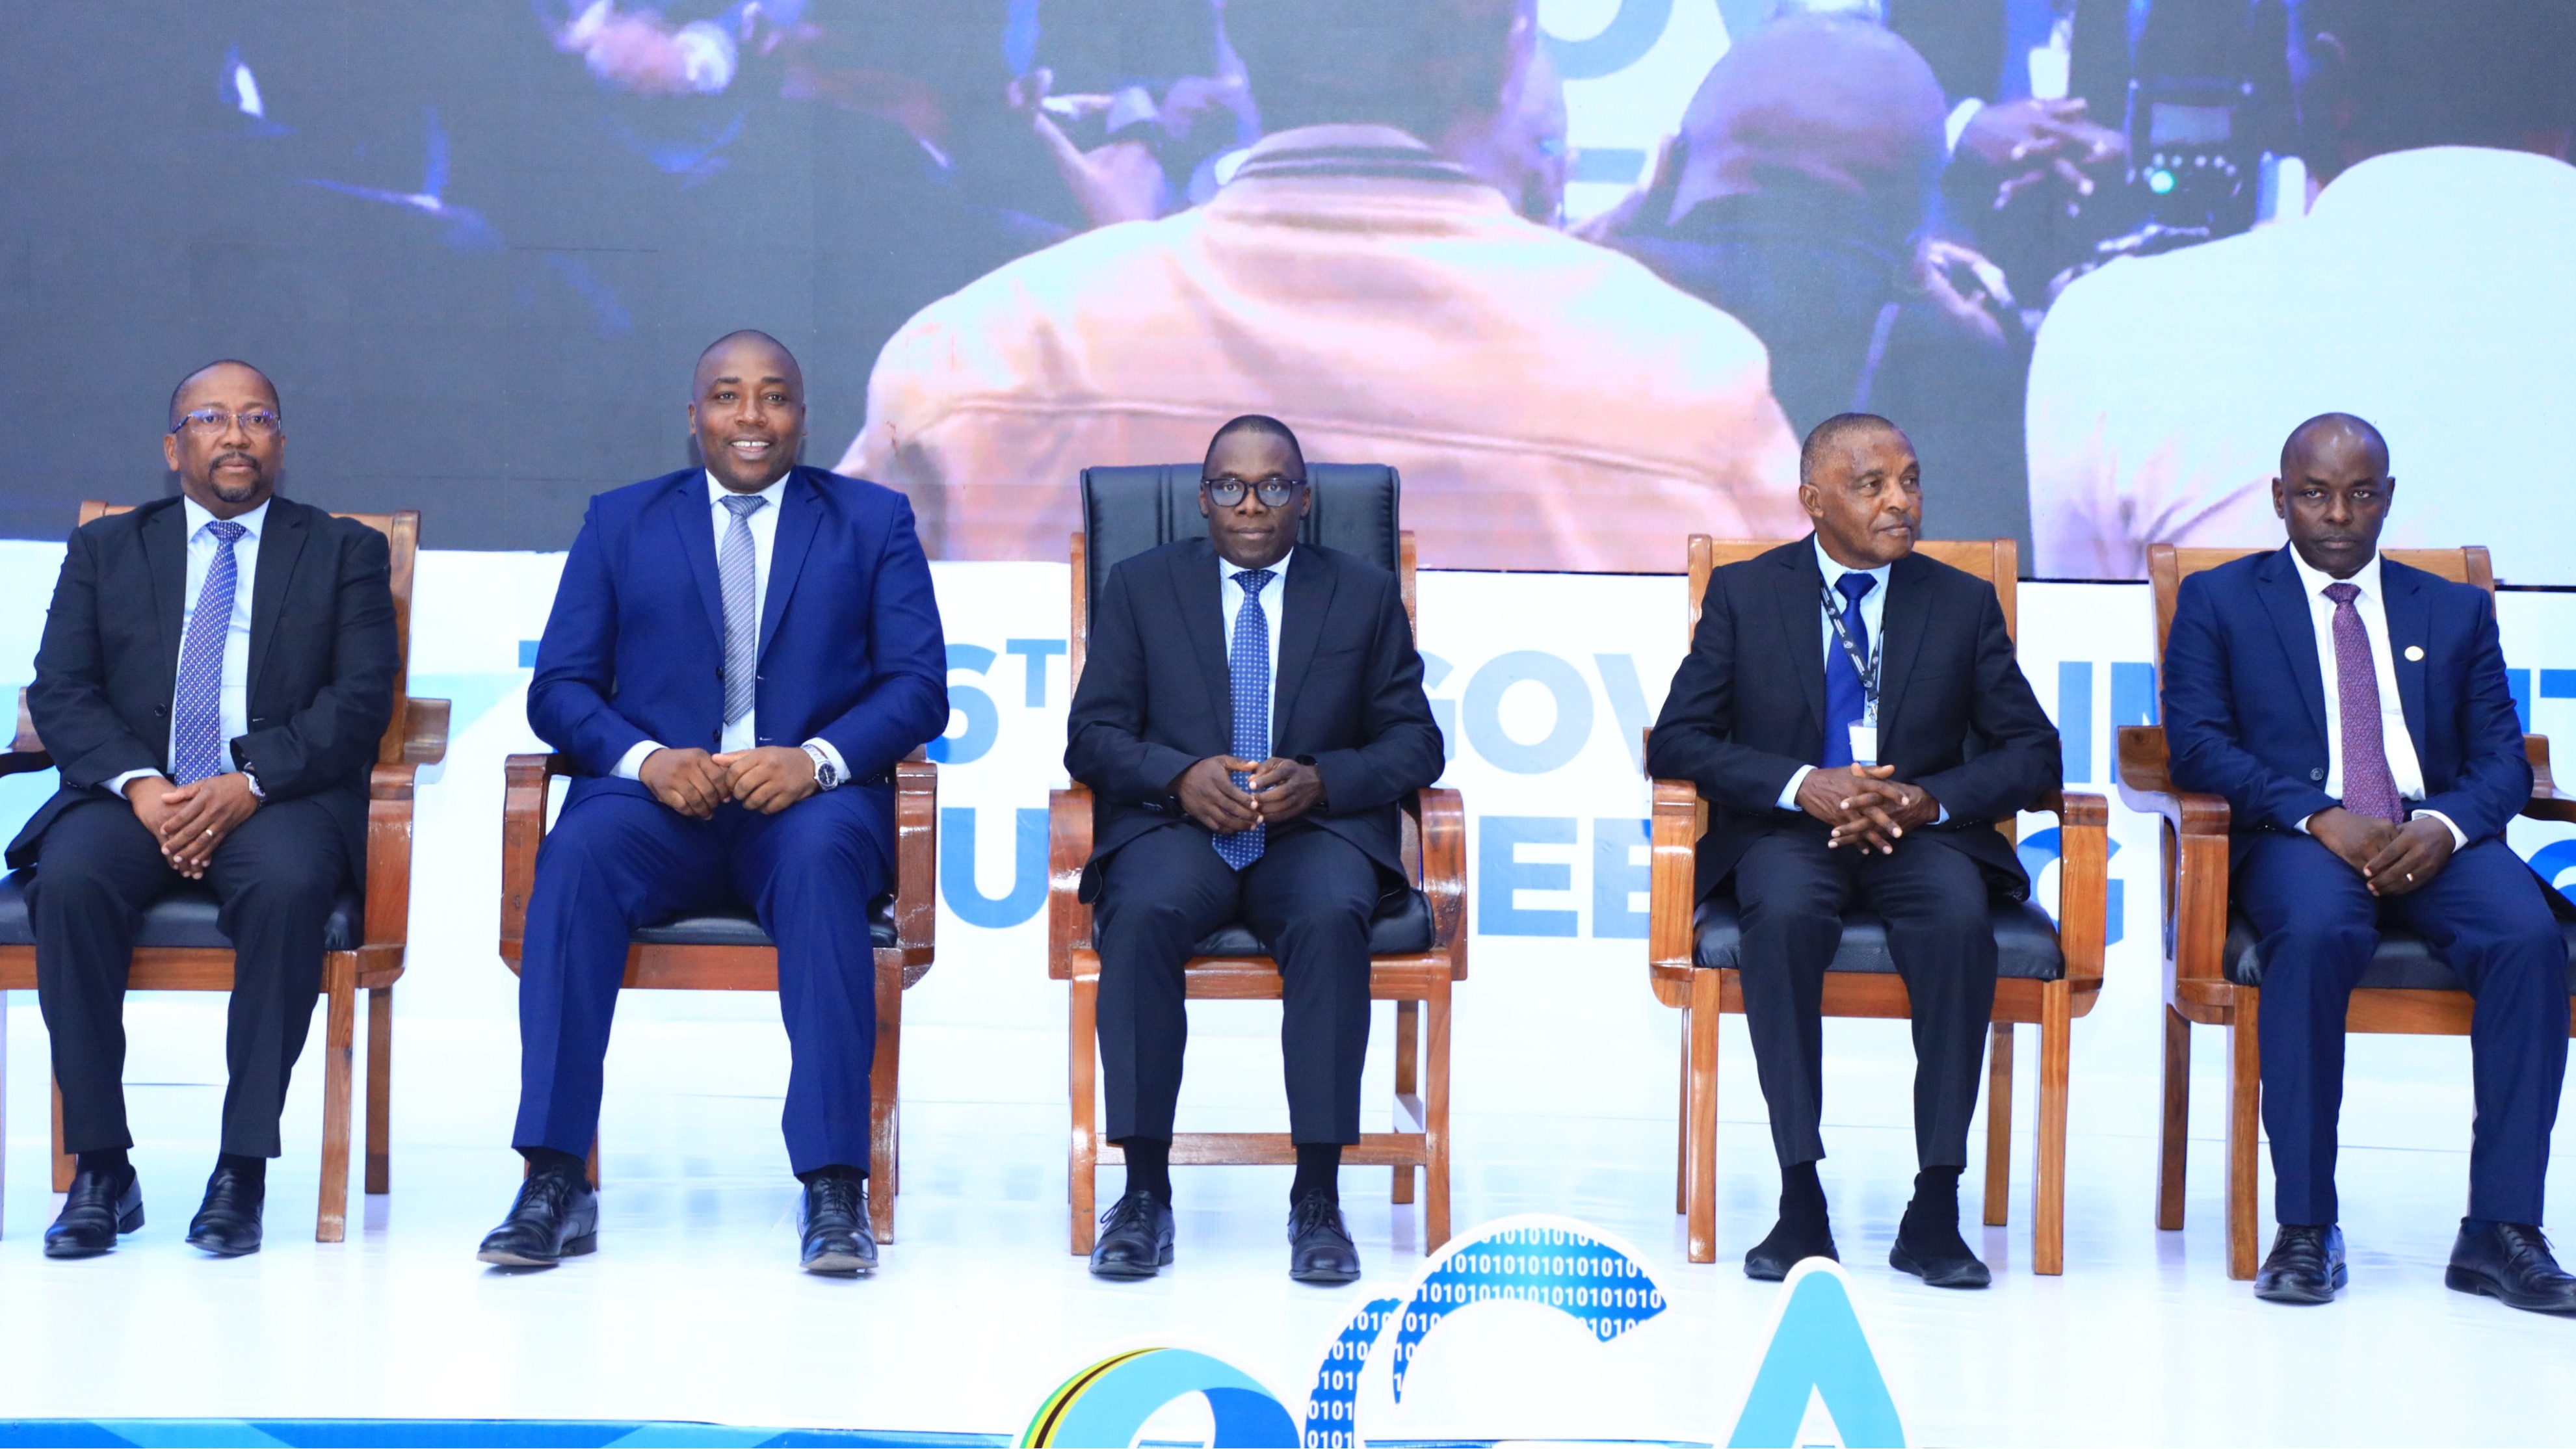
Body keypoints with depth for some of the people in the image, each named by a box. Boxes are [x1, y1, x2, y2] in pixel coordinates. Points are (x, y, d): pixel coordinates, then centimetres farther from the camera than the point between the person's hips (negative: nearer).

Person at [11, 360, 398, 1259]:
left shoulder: (344, 552, 14)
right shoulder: (104, 551, 18)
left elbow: (361, 698, 0)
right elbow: (60, 694, 7)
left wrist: (249, 784, -16)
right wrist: (138, 786, -14)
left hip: (280, 797, -1)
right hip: (132, 794, 2)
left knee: (287, 887, -35)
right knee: (72, 879, -31)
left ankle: (244, 1167, -27)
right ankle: (100, 1165, -21)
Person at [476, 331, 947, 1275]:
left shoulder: (874, 521, 14)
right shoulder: (621, 523, 17)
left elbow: (919, 688, 4)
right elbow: (558, 687, 9)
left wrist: (817, 759, -16)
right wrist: (646, 759, -12)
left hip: (811, 802, -1)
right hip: (663, 799, 1)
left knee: (820, 860, -37)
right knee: (579, 853, -32)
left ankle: (834, 1189, -37)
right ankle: (555, 1183, -32)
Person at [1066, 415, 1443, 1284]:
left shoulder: (1365, 596, 14)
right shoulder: (1141, 586, 13)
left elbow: (1414, 742, 8)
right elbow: (1092, 734, 6)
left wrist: (1322, 780, -12)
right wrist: (1180, 778, -14)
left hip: (1315, 832, 0)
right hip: (1176, 827, 0)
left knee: (1331, 920, -35)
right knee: (1142, 915, -34)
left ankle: (1318, 1198, -29)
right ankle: (1144, 1192, -27)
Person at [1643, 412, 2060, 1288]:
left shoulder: (1964, 604, 9)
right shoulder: (1744, 593, 6)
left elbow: (2034, 755, 6)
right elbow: (1676, 742, -1)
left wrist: (1930, 800, -14)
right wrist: (1802, 785, -17)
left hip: (1924, 833, 1)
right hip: (1788, 831, -1)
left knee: (1960, 918, -34)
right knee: (1783, 913, -36)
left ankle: (1935, 1208, -28)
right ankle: (1800, 1199, -30)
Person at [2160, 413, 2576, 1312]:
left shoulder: (2456, 611, 22)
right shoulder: (2218, 602, 14)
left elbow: (2502, 757, 12)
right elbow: (2197, 743, 0)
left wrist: (2445, 826, -12)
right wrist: (2318, 819, -16)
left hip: (2436, 841, 3)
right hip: (2295, 839, -2)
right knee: (2316, 933, -38)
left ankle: (2500, 1230, -25)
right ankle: (2305, 1227, -29)